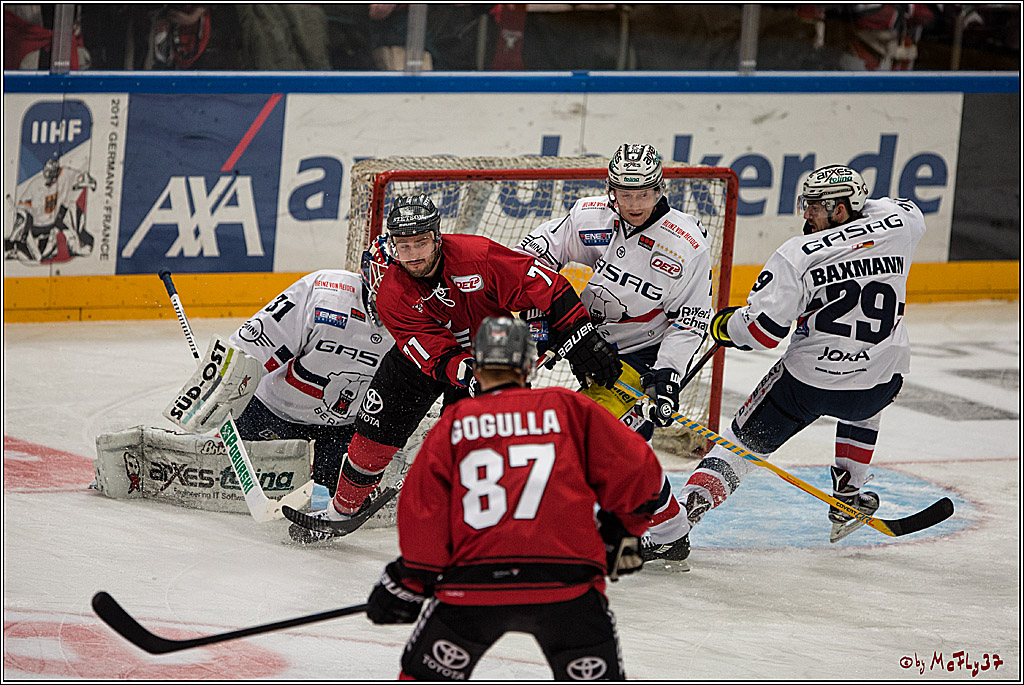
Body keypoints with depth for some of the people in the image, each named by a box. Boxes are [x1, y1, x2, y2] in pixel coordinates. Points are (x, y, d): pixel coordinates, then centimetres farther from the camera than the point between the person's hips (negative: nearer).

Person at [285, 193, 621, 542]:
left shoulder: (477, 255, -32)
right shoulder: (392, 295, -25)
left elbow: (547, 286, -27)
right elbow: (437, 358, -31)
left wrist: (583, 341, -31)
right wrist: (467, 373, -51)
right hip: (422, 353, 2)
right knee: (376, 427, 0)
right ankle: (346, 507, 23)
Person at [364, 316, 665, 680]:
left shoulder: (454, 423, 10)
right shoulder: (568, 407, 9)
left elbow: (423, 508, 4)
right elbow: (637, 472, 8)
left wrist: (408, 582, 14)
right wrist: (620, 531, 25)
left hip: (474, 584, 1)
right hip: (564, 581, -1)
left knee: (424, 676, 20)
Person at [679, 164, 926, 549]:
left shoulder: (798, 254, -13)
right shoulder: (897, 226, -1)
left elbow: (762, 329, -15)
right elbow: (912, 215, 27)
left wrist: (724, 326, 4)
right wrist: (863, 207, 29)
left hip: (808, 378, -3)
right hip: (880, 382, 3)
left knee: (746, 440, 12)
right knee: (864, 408, 40)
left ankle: (688, 505, -5)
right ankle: (848, 496, 34)